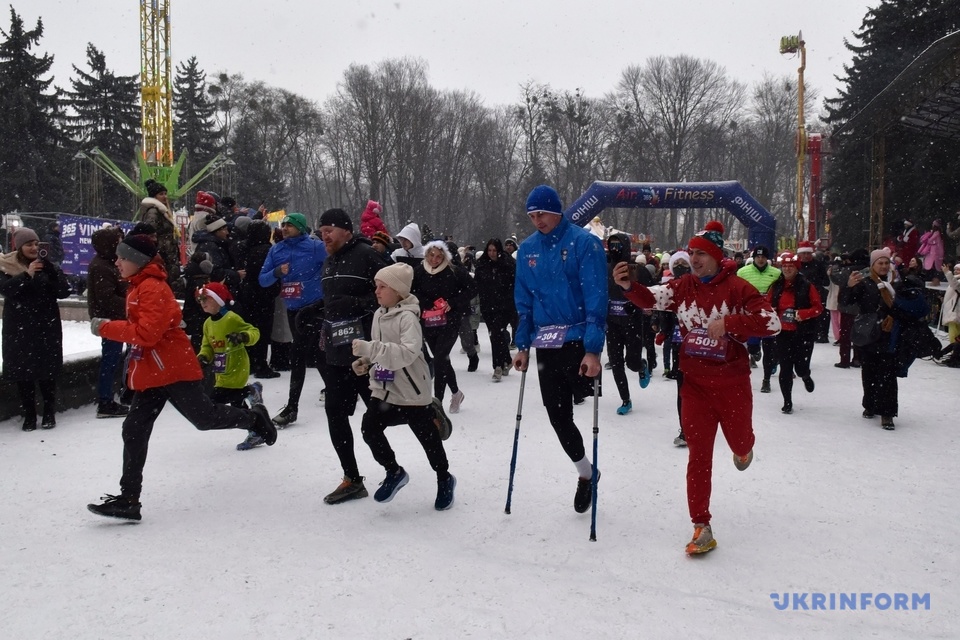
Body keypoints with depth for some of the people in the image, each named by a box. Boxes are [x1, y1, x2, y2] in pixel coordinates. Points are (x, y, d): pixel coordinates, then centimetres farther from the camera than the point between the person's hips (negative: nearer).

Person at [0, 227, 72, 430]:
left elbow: (64, 291, -5)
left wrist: (50, 270, -19)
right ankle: (29, 415, 12)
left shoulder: (47, 266, 5)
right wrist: (27, 274, -26)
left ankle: (49, 413, 16)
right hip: (19, 329, 0)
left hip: (46, 328, 1)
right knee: (23, 371, 1)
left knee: (47, 371, 3)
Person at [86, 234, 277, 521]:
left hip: (174, 369, -10)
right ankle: (128, 500, 8)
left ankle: (254, 418, 30)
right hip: (150, 374, 10)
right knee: (134, 430, 4)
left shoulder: (153, 287, -17)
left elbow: (147, 333, -25)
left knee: (204, 418, 3)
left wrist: (106, 328, -19)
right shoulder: (138, 287, 15)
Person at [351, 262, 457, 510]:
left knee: (428, 437, 8)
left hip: (412, 392, -7)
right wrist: (365, 362, -1)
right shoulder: (379, 314, 5)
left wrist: (369, 348, -38)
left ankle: (444, 479, 32)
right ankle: (394, 472, 17)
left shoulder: (408, 317, -20)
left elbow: (407, 353, -34)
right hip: (384, 389, 7)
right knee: (369, 429, -7)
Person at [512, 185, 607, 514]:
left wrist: (593, 349, -21)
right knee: (557, 416, 8)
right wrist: (523, 346, 9)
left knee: (562, 411, -11)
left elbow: (596, 299, -14)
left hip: (578, 340, -5)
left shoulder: (584, 242, -9)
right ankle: (585, 473, 31)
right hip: (545, 344, 5)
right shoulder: (527, 249, 8)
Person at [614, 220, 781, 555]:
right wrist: (628, 286, -34)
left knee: (739, 441, 21)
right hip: (694, 382, 2)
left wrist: (728, 322, -27)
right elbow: (651, 299, -14)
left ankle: (743, 448, 61)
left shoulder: (737, 287, -12)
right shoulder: (683, 286, -1)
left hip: (732, 382, -2)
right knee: (698, 453, 0)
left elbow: (772, 323, -18)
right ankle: (702, 527, 5)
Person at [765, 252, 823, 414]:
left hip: (804, 333, -3)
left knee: (801, 367, -2)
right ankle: (787, 401, 16)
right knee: (785, 368, 2)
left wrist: (802, 314, -20)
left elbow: (818, 307, -5)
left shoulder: (807, 286, -7)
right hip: (783, 333, 3)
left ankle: (806, 377, 37)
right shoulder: (776, 287, 3)